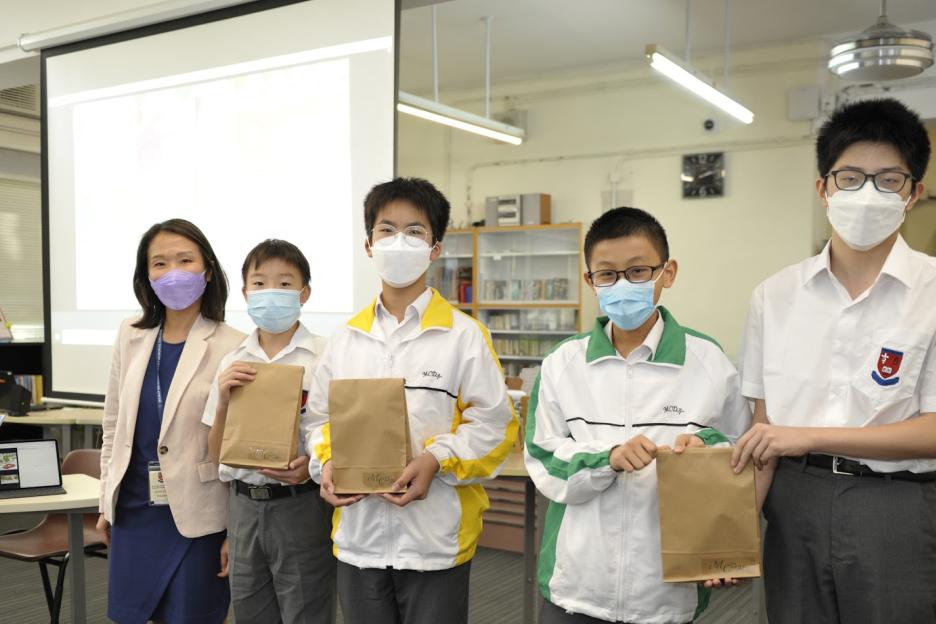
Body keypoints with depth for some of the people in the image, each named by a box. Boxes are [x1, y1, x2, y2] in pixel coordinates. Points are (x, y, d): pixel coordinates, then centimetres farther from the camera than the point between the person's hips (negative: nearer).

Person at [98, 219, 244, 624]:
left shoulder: (230, 347, -12)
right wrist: (107, 502, 13)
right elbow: (114, 423, 12)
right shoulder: (131, 336, 4)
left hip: (197, 514, -5)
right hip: (133, 508, 5)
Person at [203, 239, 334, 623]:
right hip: (243, 505, 4)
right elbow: (217, 454, 7)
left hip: (300, 506, -4)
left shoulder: (324, 357, -8)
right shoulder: (232, 363, 5)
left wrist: (314, 464, -23)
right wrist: (224, 400, -10)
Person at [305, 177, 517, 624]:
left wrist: (437, 461, -19)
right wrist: (326, 463, -7)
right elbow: (321, 418, 12)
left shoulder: (463, 335, -6)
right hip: (358, 539, 4)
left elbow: (494, 425, -7)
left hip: (434, 540, -3)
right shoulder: (345, 339, 7)